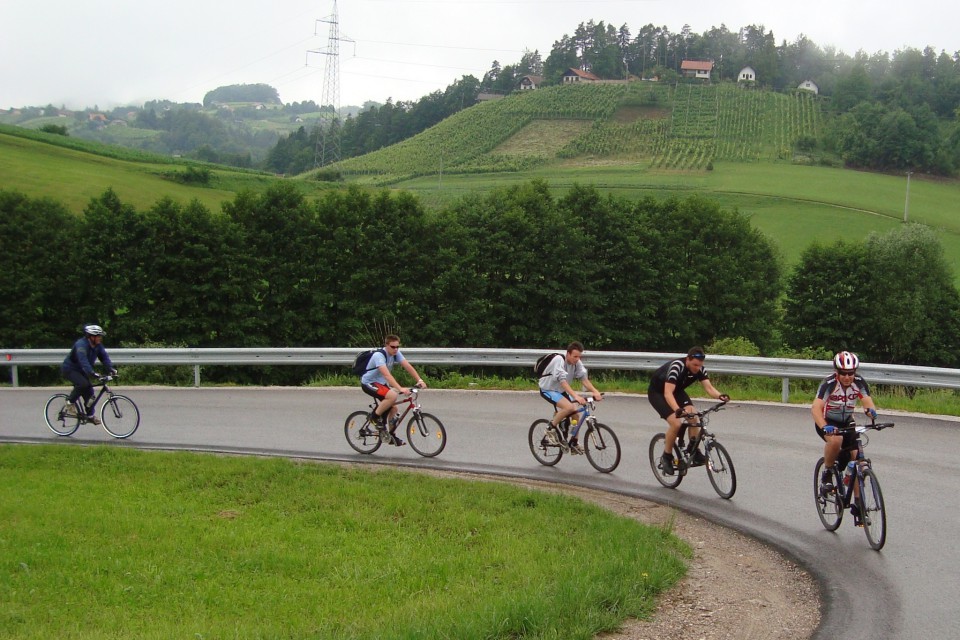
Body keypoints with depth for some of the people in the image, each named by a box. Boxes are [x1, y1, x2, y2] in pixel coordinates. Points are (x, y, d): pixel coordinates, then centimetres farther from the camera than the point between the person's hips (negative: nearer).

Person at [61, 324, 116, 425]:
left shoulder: (98, 346, -3)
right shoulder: (81, 344, -29)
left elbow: (104, 357, -9)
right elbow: (83, 360, -42)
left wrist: (111, 368, -27)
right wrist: (92, 373, -55)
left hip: (80, 371, 8)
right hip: (69, 369, -8)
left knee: (89, 392, 0)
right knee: (83, 384, -31)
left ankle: (90, 415, 13)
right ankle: (70, 403, -12)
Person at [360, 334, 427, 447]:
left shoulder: (396, 354, -5)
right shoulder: (379, 355, -28)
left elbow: (408, 366, -10)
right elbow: (386, 374, -39)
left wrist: (420, 380, -23)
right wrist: (400, 389, -48)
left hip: (381, 383, 8)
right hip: (368, 383, -8)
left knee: (393, 408, 4)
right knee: (393, 395, -29)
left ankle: (391, 435, 21)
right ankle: (376, 416, -10)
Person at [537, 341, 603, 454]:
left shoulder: (577, 363, -8)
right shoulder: (559, 360, -29)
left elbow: (584, 379, -15)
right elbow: (563, 381, -38)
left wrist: (595, 392, -32)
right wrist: (576, 396, -49)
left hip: (561, 391, 7)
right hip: (548, 390, -7)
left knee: (575, 411, -6)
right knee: (569, 407, -28)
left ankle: (574, 443, 8)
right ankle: (551, 428, -8)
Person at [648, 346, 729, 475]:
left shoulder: (700, 369, -16)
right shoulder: (676, 367, -36)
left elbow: (709, 387, -23)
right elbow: (668, 393, -44)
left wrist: (720, 396, -45)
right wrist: (678, 410, -60)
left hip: (676, 390, 6)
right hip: (657, 392, -6)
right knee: (676, 423, -23)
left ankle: (694, 451, -2)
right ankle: (666, 457, -4)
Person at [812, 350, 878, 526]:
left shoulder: (859, 382, -15)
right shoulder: (829, 383, -27)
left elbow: (867, 401, -24)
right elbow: (816, 408, -36)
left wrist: (870, 410, -48)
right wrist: (824, 427, -53)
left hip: (846, 422, 4)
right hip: (826, 422, -4)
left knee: (857, 459, -8)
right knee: (836, 439, -38)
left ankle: (857, 504, 3)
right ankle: (827, 473, -12)